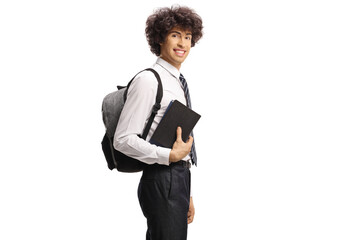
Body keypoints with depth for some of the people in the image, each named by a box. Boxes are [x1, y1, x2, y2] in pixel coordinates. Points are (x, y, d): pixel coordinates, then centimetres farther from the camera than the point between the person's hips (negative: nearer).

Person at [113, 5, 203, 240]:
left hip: (180, 178, 9)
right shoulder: (148, 80, -13)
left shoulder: (178, 83, 16)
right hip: (162, 180, -9)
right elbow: (123, 139, -18)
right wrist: (170, 155, -22)